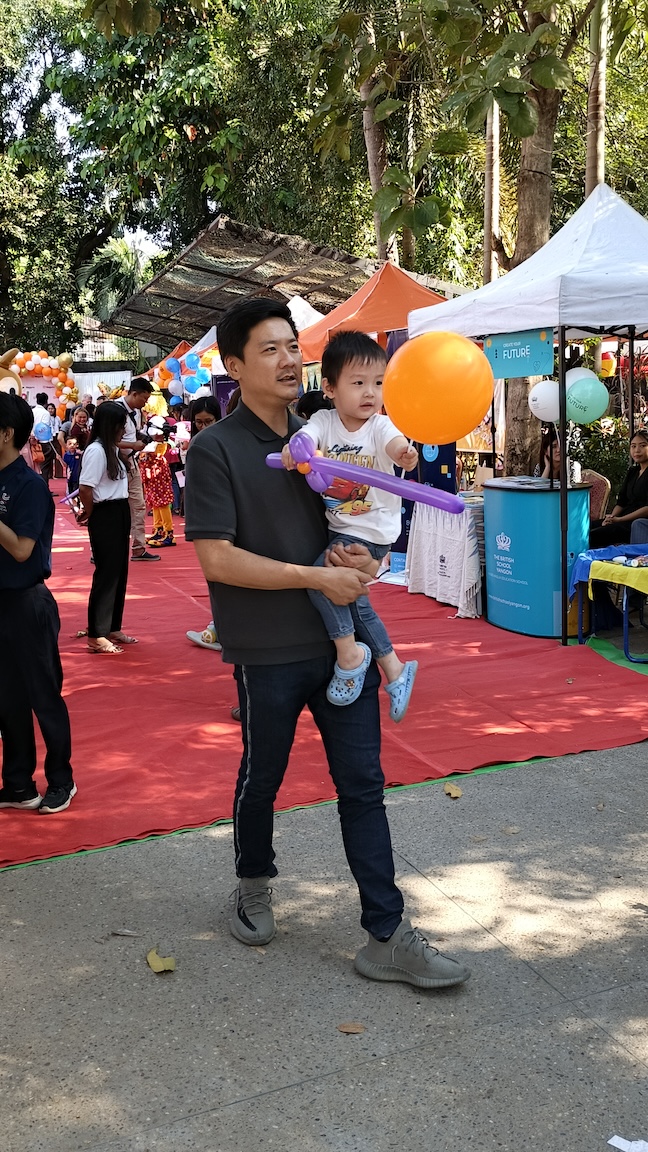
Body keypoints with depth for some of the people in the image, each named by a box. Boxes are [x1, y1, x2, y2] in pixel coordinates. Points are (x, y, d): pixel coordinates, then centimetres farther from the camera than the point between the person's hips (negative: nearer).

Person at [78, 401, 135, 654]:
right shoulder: (96, 450, -17)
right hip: (105, 517, -10)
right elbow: (85, 489, -21)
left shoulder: (111, 449, 14)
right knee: (106, 574, -6)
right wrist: (90, 514, -8)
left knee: (119, 572, 15)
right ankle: (96, 636, 0)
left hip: (120, 514, 10)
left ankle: (112, 629, 26)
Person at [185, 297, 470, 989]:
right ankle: (254, 885, 42)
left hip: (341, 639, 5)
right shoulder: (216, 449, -9)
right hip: (269, 650, -4)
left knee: (363, 784, 5)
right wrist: (316, 576, -19)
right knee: (262, 777, 15)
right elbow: (216, 558, -17)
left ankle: (387, 938, 12)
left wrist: (363, 557, -5)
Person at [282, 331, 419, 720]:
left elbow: (394, 443, -34)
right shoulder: (324, 421, -4)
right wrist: (294, 448, -48)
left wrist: (405, 453, -58)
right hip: (337, 527, 6)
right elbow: (307, 435, -23)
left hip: (371, 532, -6)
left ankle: (350, 654, -2)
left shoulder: (380, 426, -13)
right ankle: (396, 670, 31)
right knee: (354, 600, 14)